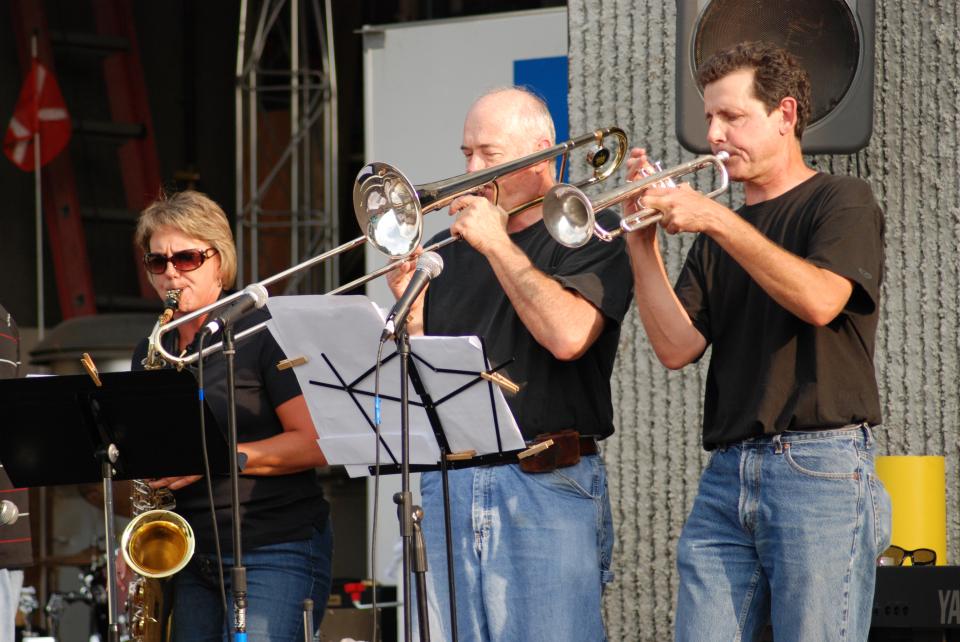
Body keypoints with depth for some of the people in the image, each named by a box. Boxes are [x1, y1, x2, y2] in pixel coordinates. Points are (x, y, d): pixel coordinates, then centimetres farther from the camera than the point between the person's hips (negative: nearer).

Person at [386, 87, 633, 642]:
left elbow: (567, 336, -17)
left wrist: (497, 243, -9)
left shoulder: (588, 237, 2)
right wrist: (410, 305, -2)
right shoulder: (449, 250, 18)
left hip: (545, 486, -5)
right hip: (446, 485, 5)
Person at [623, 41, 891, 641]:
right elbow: (678, 347, 8)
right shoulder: (715, 239, 21)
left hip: (818, 466, -5)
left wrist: (718, 221, -14)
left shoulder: (841, 201, 4)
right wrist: (643, 240, -1)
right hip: (727, 477, 6)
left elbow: (819, 300, -15)